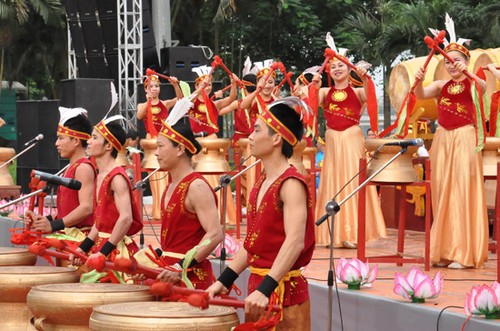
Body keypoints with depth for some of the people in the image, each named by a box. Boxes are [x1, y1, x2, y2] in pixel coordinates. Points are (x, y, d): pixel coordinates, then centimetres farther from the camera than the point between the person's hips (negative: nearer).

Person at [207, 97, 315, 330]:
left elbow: (295, 242, -26)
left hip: (283, 290, -8)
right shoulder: (262, 183, 11)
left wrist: (265, 290, -33)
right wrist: (223, 281, 11)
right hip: (258, 285, 8)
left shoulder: (291, 184, -14)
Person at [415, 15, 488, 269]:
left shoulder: (472, 83, -1)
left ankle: (463, 252, -7)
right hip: (443, 139, 4)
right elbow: (420, 95, -6)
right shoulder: (441, 85, 9)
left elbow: (484, 87, -23)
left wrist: (467, 72, -38)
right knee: (442, 192, 5)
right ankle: (444, 250, 11)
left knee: (463, 190, -7)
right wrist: (418, 81, -26)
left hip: (465, 139, -4)